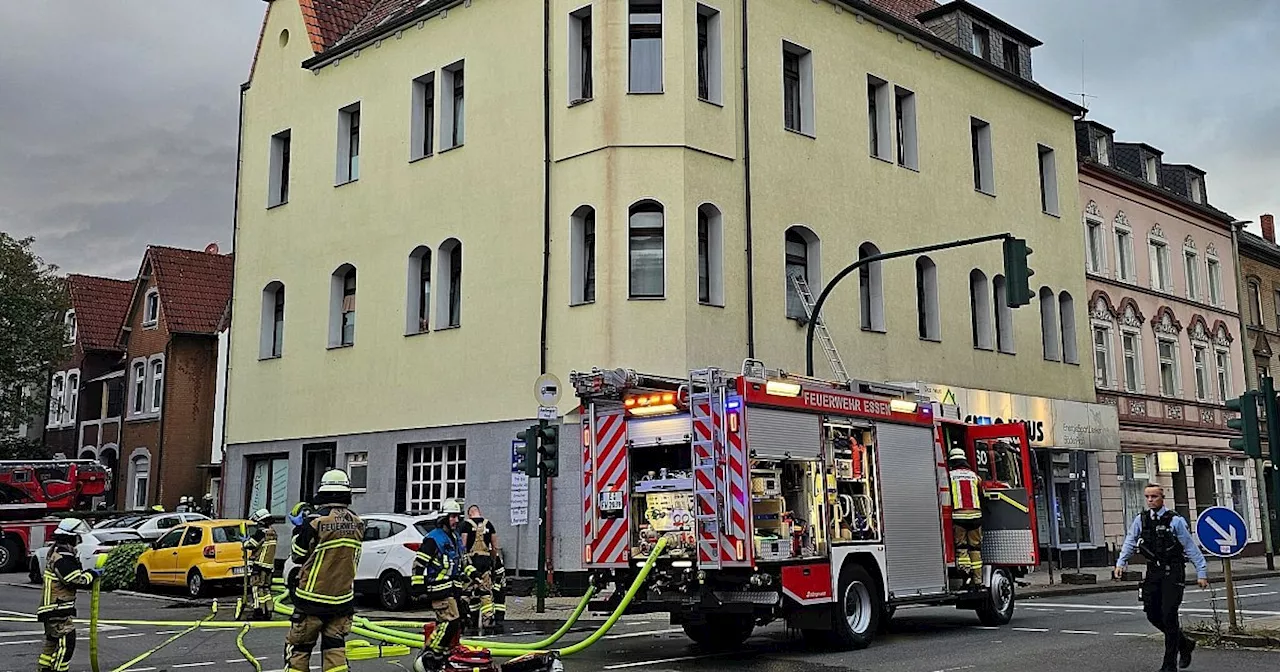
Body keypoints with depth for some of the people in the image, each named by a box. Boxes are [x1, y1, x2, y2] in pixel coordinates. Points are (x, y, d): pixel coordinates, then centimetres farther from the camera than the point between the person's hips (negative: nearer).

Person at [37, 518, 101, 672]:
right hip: (58, 610, -11)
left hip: (53, 609, 11)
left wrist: (89, 574, 5)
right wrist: (92, 574, -7)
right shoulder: (62, 560, -20)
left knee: (52, 642, 19)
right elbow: (77, 581, -21)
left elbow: (75, 575, 19)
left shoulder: (57, 554, 14)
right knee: (66, 642, -11)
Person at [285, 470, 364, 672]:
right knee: (334, 648, 10)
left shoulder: (315, 521, -16)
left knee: (297, 648, 8)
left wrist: (299, 529, 12)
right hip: (343, 599, 5)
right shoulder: (357, 523, -1)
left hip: (312, 600, -4)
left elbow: (298, 556, -4)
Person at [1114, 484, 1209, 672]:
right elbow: (1130, 543, 6)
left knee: (1168, 616, -8)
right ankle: (1185, 644, 31)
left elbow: (1191, 548, -4)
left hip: (1173, 573, -5)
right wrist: (1121, 562, -7)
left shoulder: (1175, 521, -6)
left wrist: (1201, 572, -6)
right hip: (1153, 572, 5)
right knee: (1153, 615, 6)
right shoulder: (1140, 520, 6)